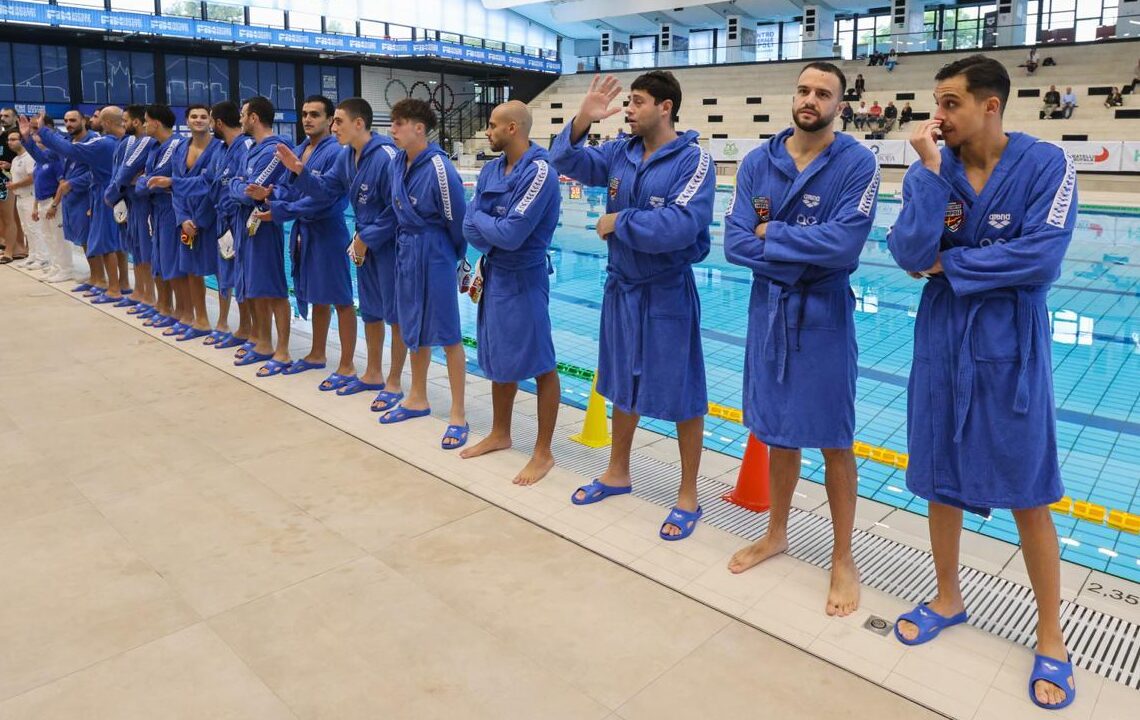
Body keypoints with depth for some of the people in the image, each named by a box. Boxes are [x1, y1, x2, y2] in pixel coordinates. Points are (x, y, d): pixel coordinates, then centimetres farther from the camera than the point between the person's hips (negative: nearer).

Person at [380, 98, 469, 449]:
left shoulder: (438, 167, -20)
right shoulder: (397, 163, 3)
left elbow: (456, 219, -11)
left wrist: (460, 257, 1)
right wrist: (408, 242, 14)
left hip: (435, 254, -8)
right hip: (406, 249, 8)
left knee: (447, 334, -1)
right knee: (413, 329, 17)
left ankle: (458, 415, 7)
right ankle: (417, 399, 33)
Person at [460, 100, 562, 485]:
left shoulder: (539, 172, -18)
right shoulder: (491, 169, 5)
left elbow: (511, 235, -23)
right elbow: (471, 228, 1)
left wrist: (480, 220, -7)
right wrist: (495, 231, -17)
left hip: (524, 280, -8)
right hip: (494, 274, 8)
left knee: (539, 365, 0)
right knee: (499, 359, 19)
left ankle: (543, 453, 11)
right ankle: (500, 434, 35)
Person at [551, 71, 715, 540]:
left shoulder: (693, 161, -15)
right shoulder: (621, 153, 4)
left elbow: (680, 226, -27)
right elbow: (568, 161, 3)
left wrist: (619, 222, -15)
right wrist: (582, 121, -14)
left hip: (667, 295, -6)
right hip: (621, 288, 7)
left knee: (682, 396, 5)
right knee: (623, 387, 19)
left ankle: (688, 497, 20)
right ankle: (617, 473, 37)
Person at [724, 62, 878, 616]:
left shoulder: (857, 163, -10)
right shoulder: (757, 163, 1)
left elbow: (844, 244, -22)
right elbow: (735, 243, -9)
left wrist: (773, 236, -13)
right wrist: (805, 256, -17)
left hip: (823, 315, -3)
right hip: (769, 309, 4)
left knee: (833, 440, 5)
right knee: (778, 431, 16)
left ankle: (843, 559, 21)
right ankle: (776, 534, 35)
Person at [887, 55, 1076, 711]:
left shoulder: (1045, 164, -9)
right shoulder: (931, 168, -1)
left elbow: (1041, 259, -20)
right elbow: (911, 255, -15)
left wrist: (949, 264, -12)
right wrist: (930, 168, -18)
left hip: (1010, 351, -3)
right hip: (943, 344, 3)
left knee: (1028, 497, 5)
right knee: (942, 483, 13)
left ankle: (1052, 640, 22)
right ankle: (948, 600, 34)